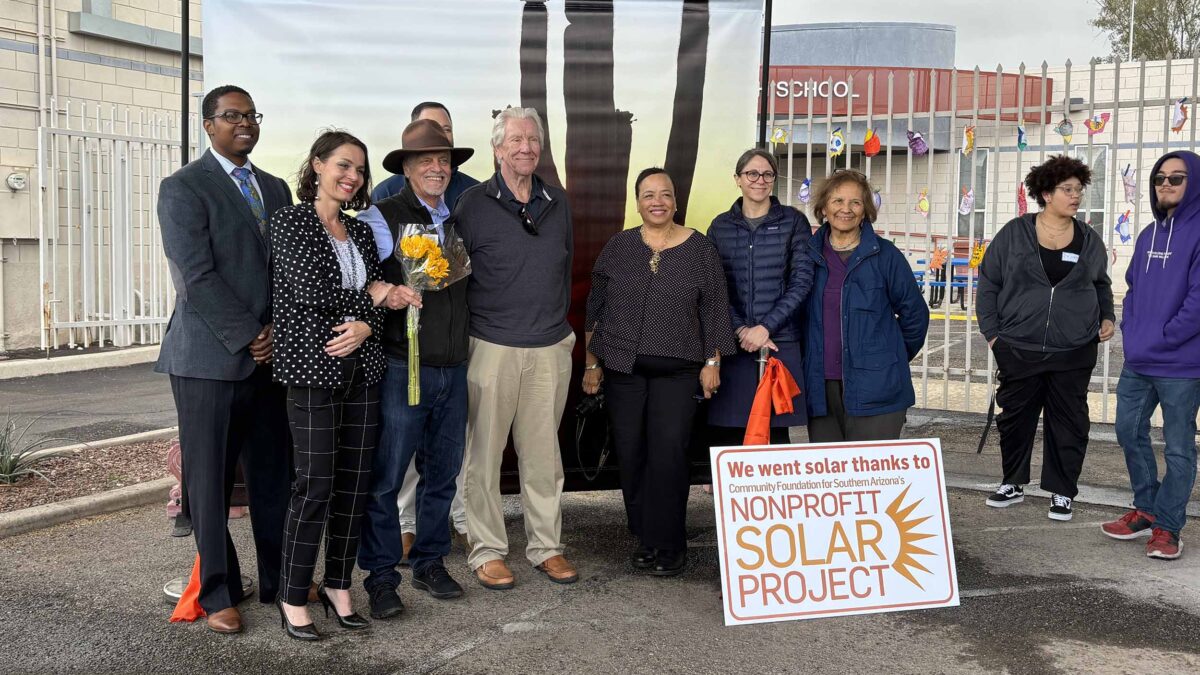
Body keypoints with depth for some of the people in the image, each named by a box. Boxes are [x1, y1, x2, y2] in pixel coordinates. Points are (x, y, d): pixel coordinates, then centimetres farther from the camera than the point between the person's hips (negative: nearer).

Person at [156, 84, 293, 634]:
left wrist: (278, 331, -2)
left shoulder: (275, 189, 16)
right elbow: (197, 276, -12)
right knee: (211, 480, 4)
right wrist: (247, 337, -13)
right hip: (211, 357, -5)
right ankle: (218, 593, 16)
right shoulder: (183, 188, -3)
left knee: (273, 474, 9)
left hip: (271, 355, 5)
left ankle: (279, 580, 21)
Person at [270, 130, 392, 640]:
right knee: (315, 487, -6)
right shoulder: (290, 221, -2)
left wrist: (365, 326, -10)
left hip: (361, 368, 6)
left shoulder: (360, 231, 15)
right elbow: (309, 291, -14)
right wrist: (369, 297, -3)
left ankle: (338, 587, 21)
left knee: (354, 484, 7)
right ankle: (293, 599, 8)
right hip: (312, 368, -6)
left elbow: (381, 296, 11)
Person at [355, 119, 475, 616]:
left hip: (453, 369, 6)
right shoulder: (381, 218, -4)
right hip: (402, 367, -6)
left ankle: (430, 563, 28)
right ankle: (381, 576, 11)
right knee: (385, 477, -2)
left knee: (442, 473, 13)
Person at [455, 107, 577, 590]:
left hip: (550, 349, 4)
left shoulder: (557, 204, 11)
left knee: (543, 452, 9)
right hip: (492, 346, -3)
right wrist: (468, 328, 0)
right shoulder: (473, 205, -2)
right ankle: (487, 551, 14)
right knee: (484, 453, 2)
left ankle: (546, 546, 20)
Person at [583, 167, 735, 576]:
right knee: (630, 454, 3)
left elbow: (714, 310, 5)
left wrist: (712, 363, 1)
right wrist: (592, 363, 8)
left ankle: (668, 544, 3)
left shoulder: (699, 249, 3)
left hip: (677, 370, -2)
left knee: (668, 452, -10)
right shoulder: (618, 247, 7)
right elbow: (596, 308, 10)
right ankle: (644, 537, 18)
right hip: (623, 369, 2)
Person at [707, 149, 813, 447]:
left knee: (776, 430, 0)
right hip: (733, 344, 1)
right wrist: (740, 330, -8)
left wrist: (766, 327, -11)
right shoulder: (720, 226, 10)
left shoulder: (793, 222, 6)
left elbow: (802, 281, -2)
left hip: (782, 342, -1)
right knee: (727, 434, -2)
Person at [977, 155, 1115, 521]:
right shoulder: (1014, 234, -1)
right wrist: (991, 331, -2)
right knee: (1015, 418, 9)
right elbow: (989, 282, 4)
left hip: (1074, 353, 1)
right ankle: (1013, 484, 26)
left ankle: (1062, 492, 19)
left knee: (1069, 423, 6)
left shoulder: (1089, 241, 6)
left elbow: (1102, 285, 23)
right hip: (1019, 350, -1)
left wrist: (1107, 316, 7)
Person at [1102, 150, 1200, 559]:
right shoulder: (1149, 234, 14)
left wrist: (1162, 339, -15)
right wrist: (1130, 331, 5)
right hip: (1138, 361, 8)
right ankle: (1147, 510, 28)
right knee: (1129, 431, 13)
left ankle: (1167, 526, 12)